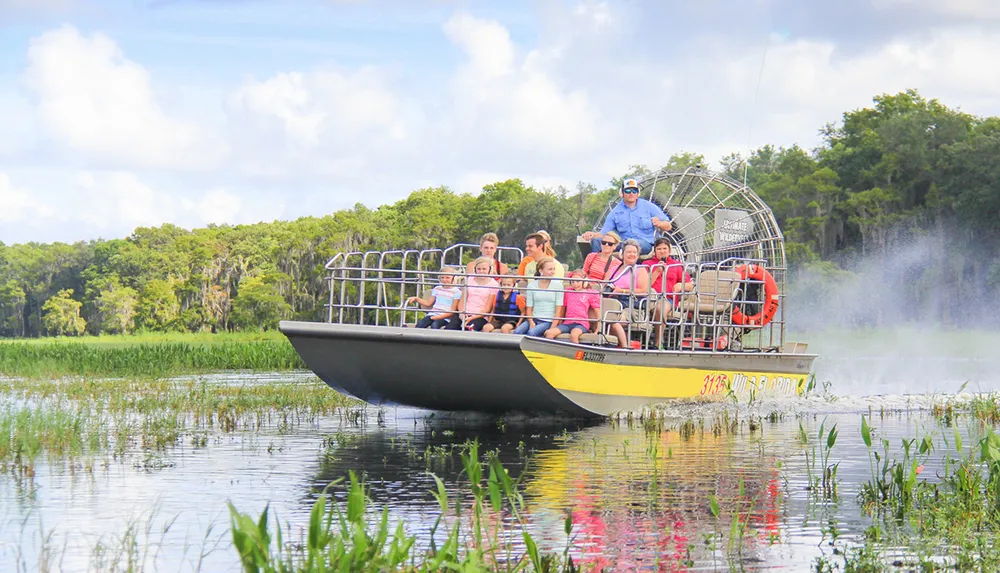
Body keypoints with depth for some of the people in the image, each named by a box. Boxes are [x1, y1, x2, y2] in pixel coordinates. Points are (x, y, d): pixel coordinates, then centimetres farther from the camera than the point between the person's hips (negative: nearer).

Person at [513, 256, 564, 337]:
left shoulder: (557, 285, 3)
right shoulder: (532, 285, 9)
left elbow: (559, 309, -2)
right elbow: (529, 308, 8)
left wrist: (552, 327, -13)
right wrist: (531, 323, -11)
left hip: (548, 321, -3)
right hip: (533, 319, 3)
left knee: (531, 333, -32)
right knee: (517, 332, -27)